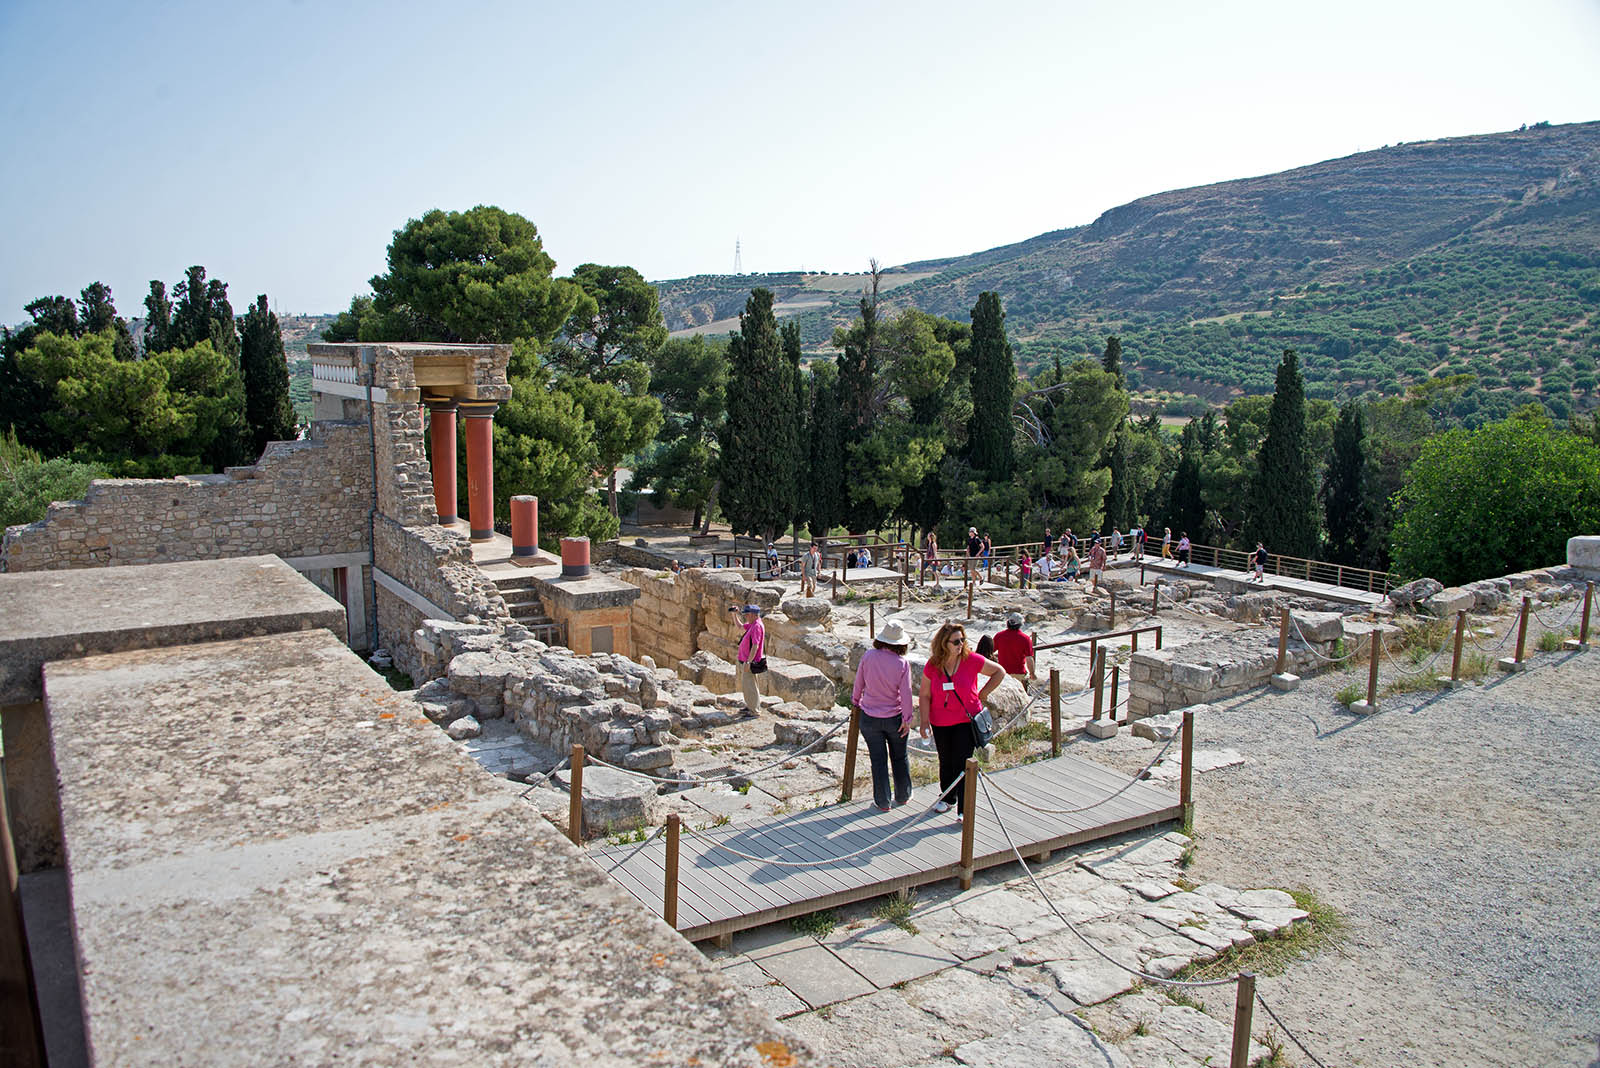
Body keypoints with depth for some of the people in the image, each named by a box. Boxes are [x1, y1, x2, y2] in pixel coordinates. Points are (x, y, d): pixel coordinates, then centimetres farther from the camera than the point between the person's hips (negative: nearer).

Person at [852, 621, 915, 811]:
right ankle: (903, 795, 34)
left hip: (870, 718, 0)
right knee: (899, 758, 18)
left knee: (878, 760, 9)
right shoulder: (902, 664, -14)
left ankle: (882, 801, 16)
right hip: (895, 718, 0)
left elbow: (858, 683, 0)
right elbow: (906, 694, -12)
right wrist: (907, 719, -3)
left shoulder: (868, 656, -11)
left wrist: (856, 702, 17)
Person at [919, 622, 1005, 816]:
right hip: (940, 722, 2)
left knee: (962, 763, -7)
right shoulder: (932, 666, -8)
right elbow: (925, 696, -1)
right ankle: (946, 798, 37)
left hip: (967, 720, -2)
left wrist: (982, 695, 1)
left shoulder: (972, 660, -12)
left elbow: (999, 672, 2)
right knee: (946, 762, 16)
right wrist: (924, 721, -9)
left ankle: (964, 810, -1)